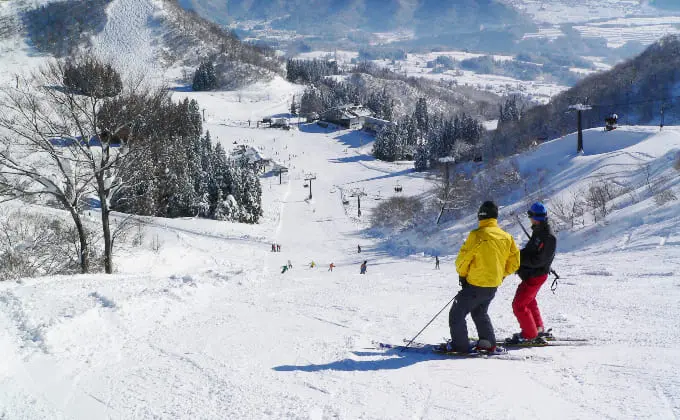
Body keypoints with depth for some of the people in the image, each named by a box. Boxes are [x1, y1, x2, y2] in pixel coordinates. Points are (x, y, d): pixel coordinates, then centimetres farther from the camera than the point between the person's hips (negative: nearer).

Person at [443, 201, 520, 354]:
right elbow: (514, 263, 7)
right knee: (480, 313, 27)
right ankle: (488, 343, 23)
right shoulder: (506, 237, 1)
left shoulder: (477, 235, -18)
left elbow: (462, 260, -13)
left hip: (475, 285, -7)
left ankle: (461, 345, 6)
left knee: (457, 314, 6)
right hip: (494, 286, 7)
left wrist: (462, 275, 5)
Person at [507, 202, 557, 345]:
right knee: (529, 301, 25)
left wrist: (519, 258, -23)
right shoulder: (539, 231, 7)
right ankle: (538, 329, 38)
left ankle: (529, 335, 5)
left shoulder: (548, 237, -25)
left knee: (518, 305, -6)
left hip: (535, 276, -10)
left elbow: (538, 260, -26)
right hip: (530, 273, 10)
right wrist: (519, 254, 0)